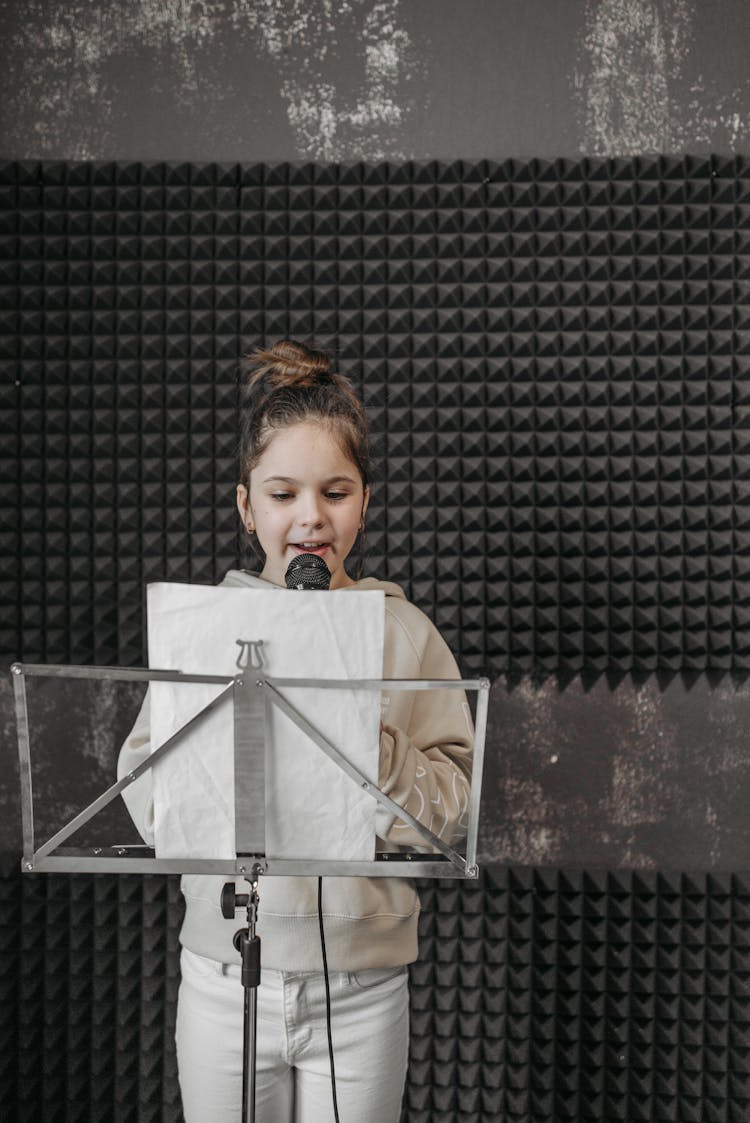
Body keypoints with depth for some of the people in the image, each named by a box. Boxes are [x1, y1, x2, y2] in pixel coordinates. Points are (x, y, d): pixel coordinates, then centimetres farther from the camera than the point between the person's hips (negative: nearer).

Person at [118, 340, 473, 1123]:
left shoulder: (405, 632, -3)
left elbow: (455, 809, -7)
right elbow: (146, 797, -5)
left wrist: (369, 740, -21)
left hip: (363, 991, 0)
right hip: (224, 982, 1)